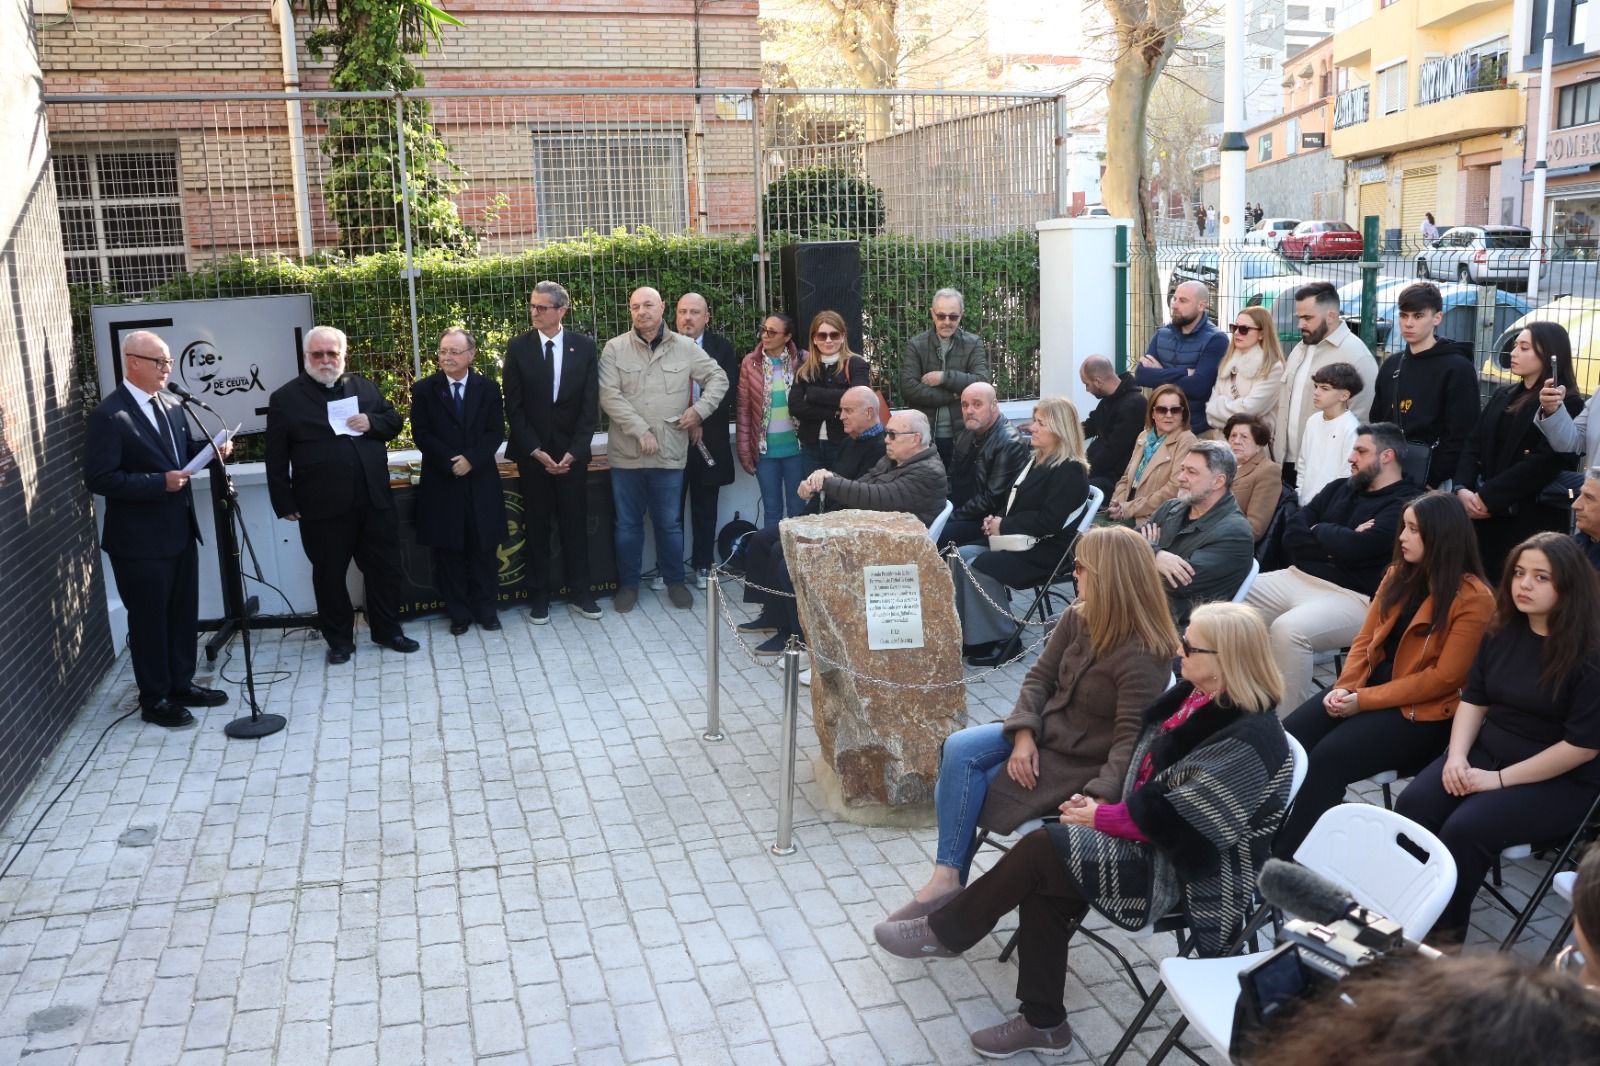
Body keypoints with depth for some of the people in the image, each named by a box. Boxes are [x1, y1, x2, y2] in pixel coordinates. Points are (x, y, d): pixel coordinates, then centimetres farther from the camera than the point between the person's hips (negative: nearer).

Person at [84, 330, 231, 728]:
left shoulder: (170, 407, 8)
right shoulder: (109, 415, -17)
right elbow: (99, 478, -21)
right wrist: (159, 483, -25)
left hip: (180, 531, 8)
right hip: (140, 540, -8)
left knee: (183, 614, 17)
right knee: (149, 621, 5)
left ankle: (181, 684, 32)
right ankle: (154, 700, 18)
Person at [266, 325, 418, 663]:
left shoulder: (364, 386, 11)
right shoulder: (285, 399, 0)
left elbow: (395, 421, 14)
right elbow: (277, 458, -1)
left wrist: (372, 422, -8)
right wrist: (284, 503, -5)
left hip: (375, 500, 3)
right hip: (323, 507, -3)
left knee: (384, 568, 10)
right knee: (329, 575, 8)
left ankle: (388, 630, 25)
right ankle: (339, 639, 21)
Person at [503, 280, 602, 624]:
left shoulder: (584, 346, 0)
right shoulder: (518, 347, -1)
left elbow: (590, 404, -1)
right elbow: (514, 406, -2)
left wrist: (574, 452, -9)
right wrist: (536, 451, -10)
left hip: (572, 452, 0)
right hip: (531, 453, 0)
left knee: (575, 524, 6)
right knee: (536, 527, 5)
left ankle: (580, 594, 16)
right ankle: (539, 596, 14)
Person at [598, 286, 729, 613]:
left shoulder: (685, 347, 3)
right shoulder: (614, 349, -2)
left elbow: (718, 377, 8)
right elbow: (610, 397, -10)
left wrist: (700, 408, -7)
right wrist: (640, 430, -17)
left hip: (670, 452, 0)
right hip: (626, 453, 0)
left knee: (670, 523, 10)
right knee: (628, 524, 10)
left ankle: (675, 581, 27)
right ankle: (628, 584, 24)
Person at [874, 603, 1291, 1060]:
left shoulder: (1247, 741, -25)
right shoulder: (1196, 697, 3)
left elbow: (1178, 820, -24)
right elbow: (1144, 770, 12)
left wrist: (1100, 818, -13)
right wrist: (1100, 804, -4)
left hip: (1186, 870, -8)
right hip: (1153, 841, 8)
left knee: (1040, 849, -16)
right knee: (1041, 886, -12)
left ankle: (945, 932, 4)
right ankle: (1043, 1022, 0)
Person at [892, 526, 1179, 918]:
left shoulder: (1142, 655, -22)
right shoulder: (1077, 617, 0)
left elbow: (1130, 738, -25)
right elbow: (1039, 676, 3)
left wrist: (1099, 797, -36)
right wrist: (1024, 735, -13)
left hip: (1081, 762, -7)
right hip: (1044, 731, 7)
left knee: (960, 792, -16)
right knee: (958, 749, -17)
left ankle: (949, 875, 2)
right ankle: (947, 875, -16)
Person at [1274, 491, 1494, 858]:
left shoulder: (1473, 598, -12)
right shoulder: (1399, 575, 10)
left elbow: (1443, 678, -16)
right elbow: (1365, 639, 10)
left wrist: (1364, 700, -18)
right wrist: (1345, 687, -9)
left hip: (1422, 711, -6)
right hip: (1369, 685, 7)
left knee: (1328, 757, -28)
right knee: (1288, 738, -18)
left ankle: (1286, 862, -19)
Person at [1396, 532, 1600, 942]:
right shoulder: (1503, 631, 4)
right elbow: (1474, 698, 10)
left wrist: (1500, 778, -17)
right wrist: (1457, 756, -8)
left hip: (1559, 782, -6)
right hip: (1486, 751, 6)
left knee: (1465, 828, -27)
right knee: (1413, 805, -19)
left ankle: (1443, 933, -6)